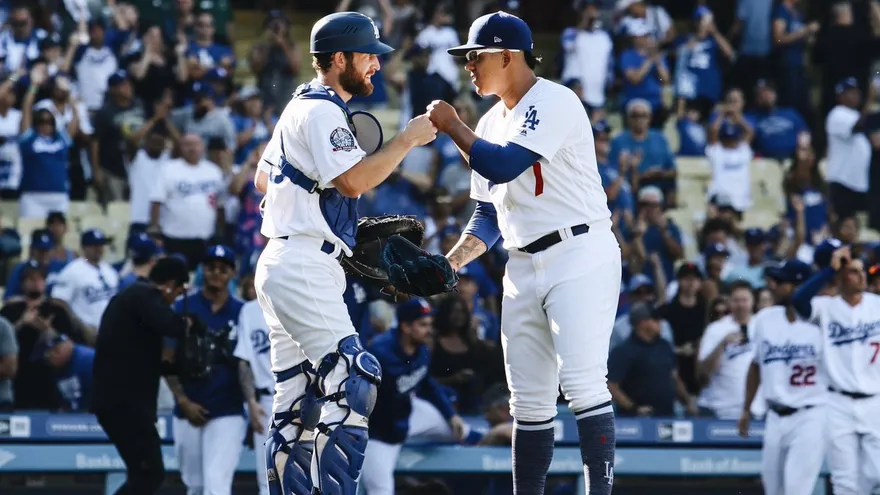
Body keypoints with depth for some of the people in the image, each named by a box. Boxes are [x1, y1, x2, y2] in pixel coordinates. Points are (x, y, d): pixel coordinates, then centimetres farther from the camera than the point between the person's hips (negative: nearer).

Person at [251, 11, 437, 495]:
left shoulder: (300, 107, 21)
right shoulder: (322, 112, -11)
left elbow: (263, 178, 29)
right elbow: (353, 181, -23)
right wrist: (408, 139, -16)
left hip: (280, 263, 11)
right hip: (304, 267, -11)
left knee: (295, 406, 8)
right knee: (352, 379, -16)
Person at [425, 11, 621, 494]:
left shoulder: (554, 101, -10)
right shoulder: (491, 124, 16)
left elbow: (503, 167, -21)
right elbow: (488, 215, 19)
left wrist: (452, 127, -8)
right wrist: (451, 262, 4)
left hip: (579, 255, -8)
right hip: (523, 268, 8)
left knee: (582, 382, -17)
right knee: (528, 398, 7)